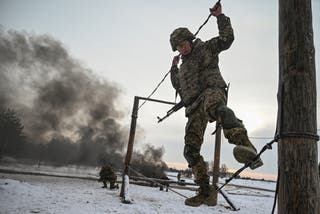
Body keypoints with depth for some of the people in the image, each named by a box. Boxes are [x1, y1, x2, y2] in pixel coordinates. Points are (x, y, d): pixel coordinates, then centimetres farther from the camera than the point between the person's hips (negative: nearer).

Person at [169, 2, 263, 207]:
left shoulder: (206, 48, 16)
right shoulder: (184, 66, 34)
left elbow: (227, 38, 2)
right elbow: (177, 85, 48)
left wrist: (220, 17, 0)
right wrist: (174, 68, 40)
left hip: (212, 91, -7)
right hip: (195, 108, 7)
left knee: (214, 105, -47)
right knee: (191, 150, -1)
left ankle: (247, 149, -66)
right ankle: (207, 192, 6)